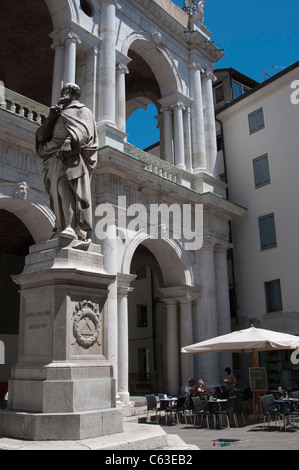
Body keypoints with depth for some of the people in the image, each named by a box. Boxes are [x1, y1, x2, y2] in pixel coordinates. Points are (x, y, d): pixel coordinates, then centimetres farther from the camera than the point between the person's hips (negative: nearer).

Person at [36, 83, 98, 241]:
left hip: (74, 156, -6)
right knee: (61, 190, -8)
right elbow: (41, 136, 21)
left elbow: (84, 130, -5)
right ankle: (64, 226, -15)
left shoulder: (82, 111, 15)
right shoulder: (58, 114, 31)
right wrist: (50, 117, 6)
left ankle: (74, 229, -32)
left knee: (74, 190, -20)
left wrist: (71, 140, -24)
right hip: (57, 158, 6)